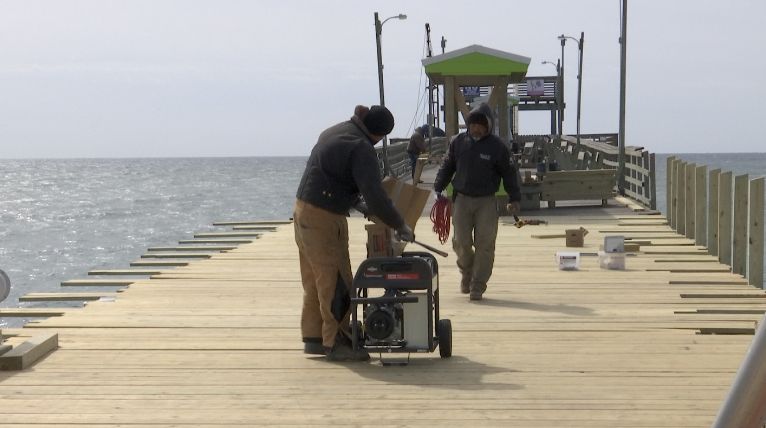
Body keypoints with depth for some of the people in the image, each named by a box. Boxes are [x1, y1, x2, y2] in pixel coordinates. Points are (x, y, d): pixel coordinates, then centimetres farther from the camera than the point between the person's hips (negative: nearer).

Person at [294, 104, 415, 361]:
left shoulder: (334, 133, 13)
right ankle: (336, 343, 2)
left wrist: (355, 203, 17)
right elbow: (376, 197, -22)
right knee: (335, 282, -2)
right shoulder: (362, 149, -17)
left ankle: (313, 338, 23)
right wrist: (400, 227, -12)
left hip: (303, 210, 10)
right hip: (324, 220, -10)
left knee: (315, 281, 16)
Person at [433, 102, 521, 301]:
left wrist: (514, 198, 0)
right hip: (462, 199, 2)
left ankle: (478, 286, 3)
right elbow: (447, 166, 14)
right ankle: (466, 272, 26)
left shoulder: (497, 146, -3)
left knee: (485, 244, -5)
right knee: (461, 242, -3)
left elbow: (509, 173, 5)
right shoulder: (458, 142, 3)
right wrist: (438, 188, 7)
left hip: (486, 202, -1)